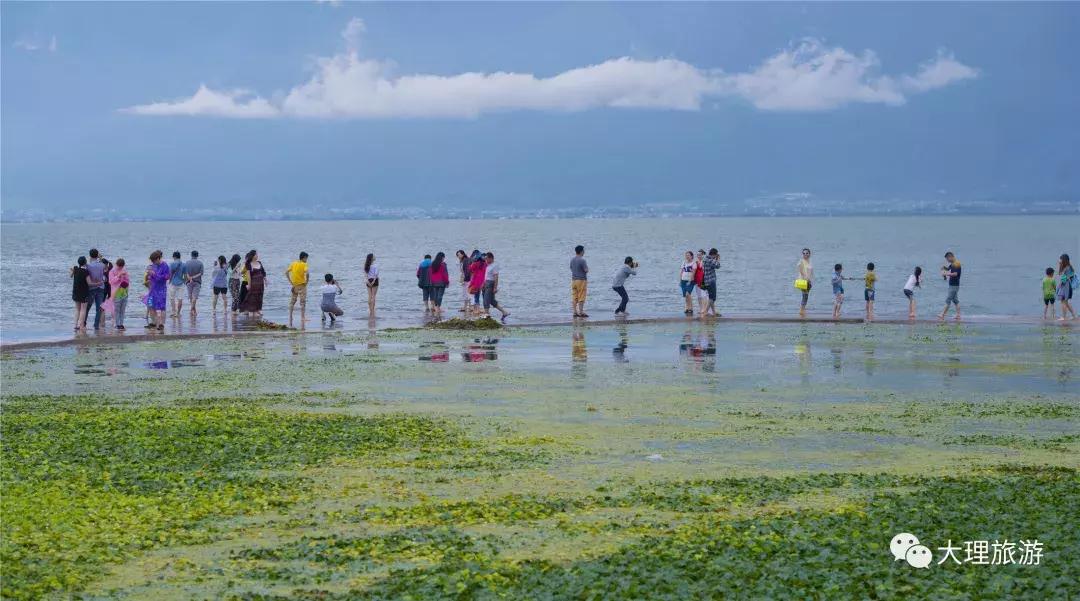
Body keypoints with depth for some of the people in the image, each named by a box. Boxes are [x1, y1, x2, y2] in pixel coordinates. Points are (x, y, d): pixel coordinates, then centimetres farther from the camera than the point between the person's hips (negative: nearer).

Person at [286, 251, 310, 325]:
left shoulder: (293, 263, 6)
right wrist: (306, 281, -11)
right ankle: (302, 317, 4)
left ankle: (290, 317, 14)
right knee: (302, 302, 3)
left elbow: (286, 272, 0)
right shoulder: (304, 264, -9)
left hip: (294, 285, 5)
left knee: (292, 301, 15)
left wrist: (290, 282, 1)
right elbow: (306, 273, -26)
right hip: (302, 285, -5)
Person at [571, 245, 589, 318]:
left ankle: (575, 312, 8)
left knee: (574, 297, 8)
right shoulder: (582, 260, -15)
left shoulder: (572, 259, 8)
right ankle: (581, 312, -4)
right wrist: (586, 266, 4)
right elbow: (586, 270, -14)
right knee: (581, 297, -3)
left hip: (573, 280, 7)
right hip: (581, 280, -7)